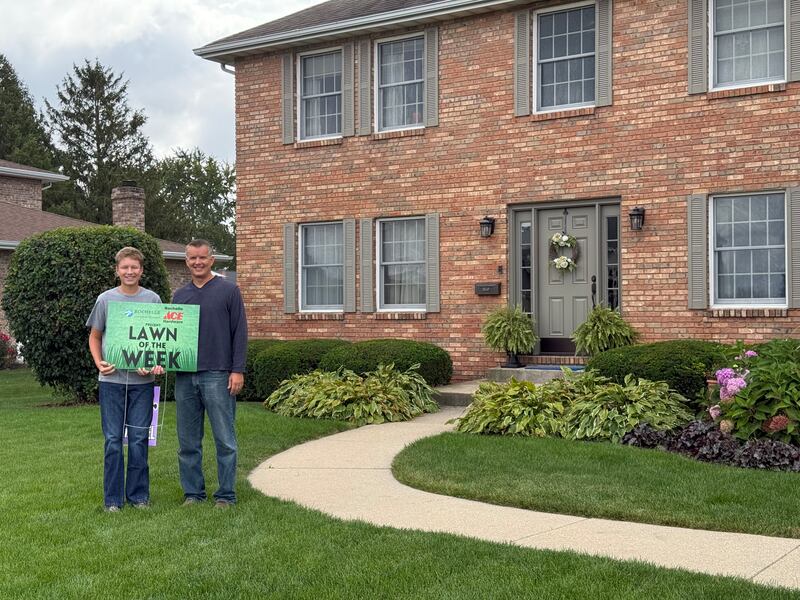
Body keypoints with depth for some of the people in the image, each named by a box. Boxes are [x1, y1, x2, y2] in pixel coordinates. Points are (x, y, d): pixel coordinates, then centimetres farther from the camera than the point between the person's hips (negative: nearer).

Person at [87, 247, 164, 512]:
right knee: (113, 440, 3)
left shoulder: (153, 299, 3)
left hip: (142, 381, 0)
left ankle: (138, 495, 17)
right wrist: (99, 363, -6)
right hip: (112, 379, 0)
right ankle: (113, 498, 13)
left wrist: (156, 365, -10)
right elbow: (94, 337, 11)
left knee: (139, 439, 5)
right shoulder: (105, 299, 3)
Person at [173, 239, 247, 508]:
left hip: (217, 376, -4)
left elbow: (240, 332, -2)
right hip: (184, 377, 4)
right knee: (188, 442, 9)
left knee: (225, 441, 0)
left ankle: (226, 495, 8)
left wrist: (238, 370, -9)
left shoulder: (228, 291, 1)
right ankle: (193, 493, 19)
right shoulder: (179, 295, 14)